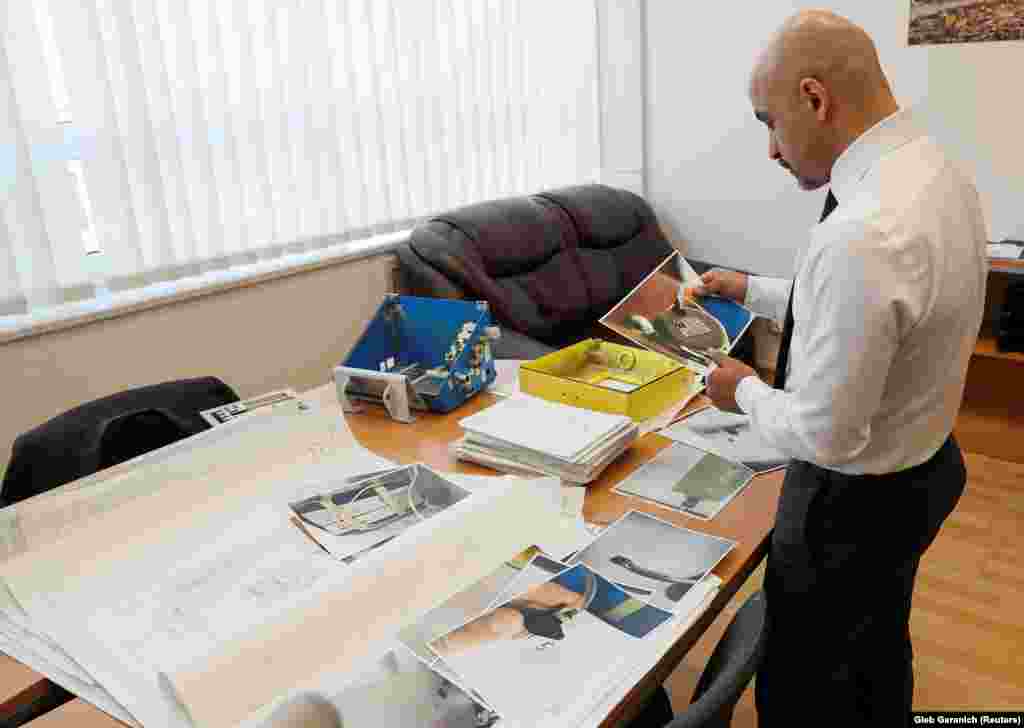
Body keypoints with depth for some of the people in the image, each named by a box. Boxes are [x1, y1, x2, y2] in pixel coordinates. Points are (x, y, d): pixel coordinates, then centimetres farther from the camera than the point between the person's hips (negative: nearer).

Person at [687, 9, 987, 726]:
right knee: (881, 658, 30)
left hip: (855, 499, -9)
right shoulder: (936, 170, -3)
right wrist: (752, 290, 13)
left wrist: (745, 391, -10)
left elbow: (823, 434, -28)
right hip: (925, 467, 9)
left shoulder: (864, 234, -34)